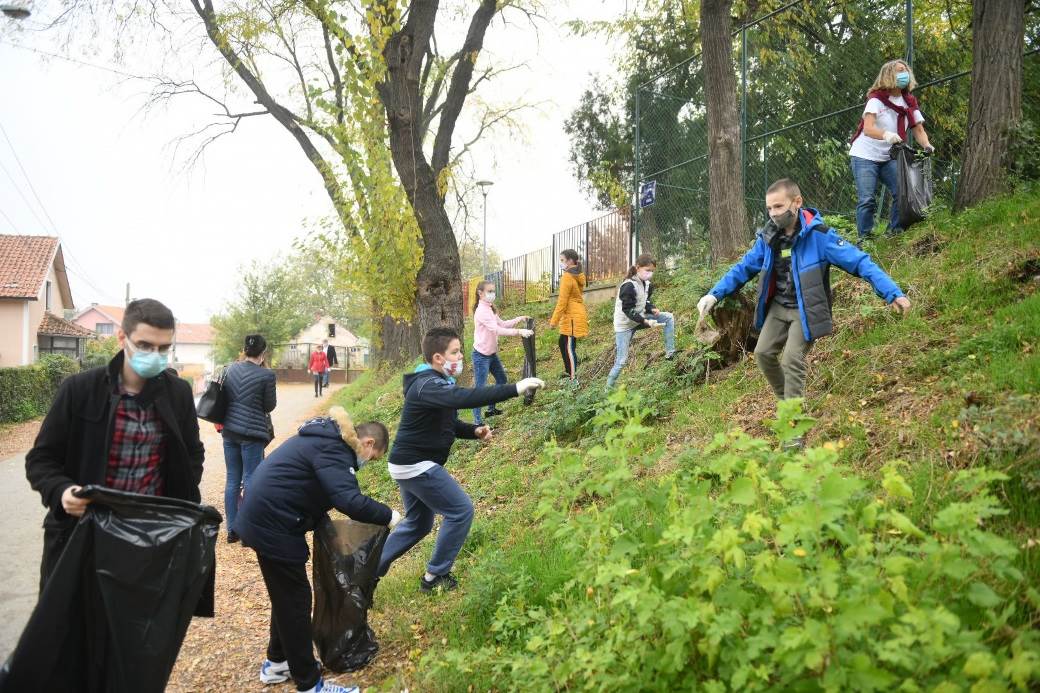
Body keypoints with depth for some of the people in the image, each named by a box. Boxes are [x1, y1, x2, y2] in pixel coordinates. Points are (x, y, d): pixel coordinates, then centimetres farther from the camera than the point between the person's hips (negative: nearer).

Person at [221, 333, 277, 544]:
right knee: (251, 481, 2)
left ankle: (232, 530, 17)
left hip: (229, 431, 6)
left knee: (232, 480, 12)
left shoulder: (231, 369, 4)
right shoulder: (266, 375, -12)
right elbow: (270, 406, -2)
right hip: (252, 433, -5)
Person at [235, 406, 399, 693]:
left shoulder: (327, 437, 13)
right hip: (273, 525, -10)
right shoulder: (333, 449, -20)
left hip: (264, 517, 11)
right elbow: (350, 500, -31)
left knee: (286, 595, 22)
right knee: (295, 599, 0)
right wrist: (388, 516, -18)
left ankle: (276, 662, 37)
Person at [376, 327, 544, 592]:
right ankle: (435, 577, 6)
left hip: (409, 464, 10)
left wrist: (475, 431, -3)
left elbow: (448, 422, 17)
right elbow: (464, 398, -41)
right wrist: (514, 389, -46)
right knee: (461, 511, -4)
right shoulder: (428, 386, -23)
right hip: (416, 465, -10)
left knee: (417, 524, 22)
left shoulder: (436, 382, 10)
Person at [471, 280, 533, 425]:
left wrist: (519, 319, 2)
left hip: (492, 353, 10)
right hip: (481, 355, -10)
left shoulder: (490, 309, 8)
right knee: (480, 388, -5)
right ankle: (477, 421, 1)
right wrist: (519, 332, -36)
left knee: (502, 380, 20)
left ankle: (491, 409, 35)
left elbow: (502, 324, 15)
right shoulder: (482, 311, -22)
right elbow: (498, 330, -30)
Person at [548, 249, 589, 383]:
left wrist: (554, 321, -11)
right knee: (563, 343, 20)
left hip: (572, 318, -10)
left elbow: (562, 301, -17)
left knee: (570, 348, -4)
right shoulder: (578, 276, 12)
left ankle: (573, 380, -1)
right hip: (576, 315, 10)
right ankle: (569, 372, 32)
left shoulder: (567, 277, -15)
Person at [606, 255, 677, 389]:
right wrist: (646, 321, -33)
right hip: (625, 324, -7)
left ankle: (670, 353, 0)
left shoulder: (647, 284, -1)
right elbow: (628, 310, -27)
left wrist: (652, 309, -11)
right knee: (621, 360, -6)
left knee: (669, 317, -4)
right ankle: (608, 389, 9)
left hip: (639, 318, 7)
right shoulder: (628, 286, -25)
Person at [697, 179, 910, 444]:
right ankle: (787, 401, 25)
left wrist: (893, 293, -27)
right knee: (763, 352, 1)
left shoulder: (818, 234, -19)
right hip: (778, 306, 6)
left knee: (792, 360, -16)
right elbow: (743, 268, 9)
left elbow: (859, 261, -20)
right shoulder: (769, 237, -2)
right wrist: (714, 294, 1)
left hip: (805, 310, -6)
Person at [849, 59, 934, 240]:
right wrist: (886, 135, -46)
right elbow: (868, 128, -26)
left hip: (889, 158, 6)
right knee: (867, 199, -11)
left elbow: (919, 130, 1)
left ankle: (896, 231, 4)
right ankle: (865, 237, -3)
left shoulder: (909, 103, 6)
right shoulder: (876, 99, -11)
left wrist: (926, 145, -20)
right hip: (865, 156, -5)